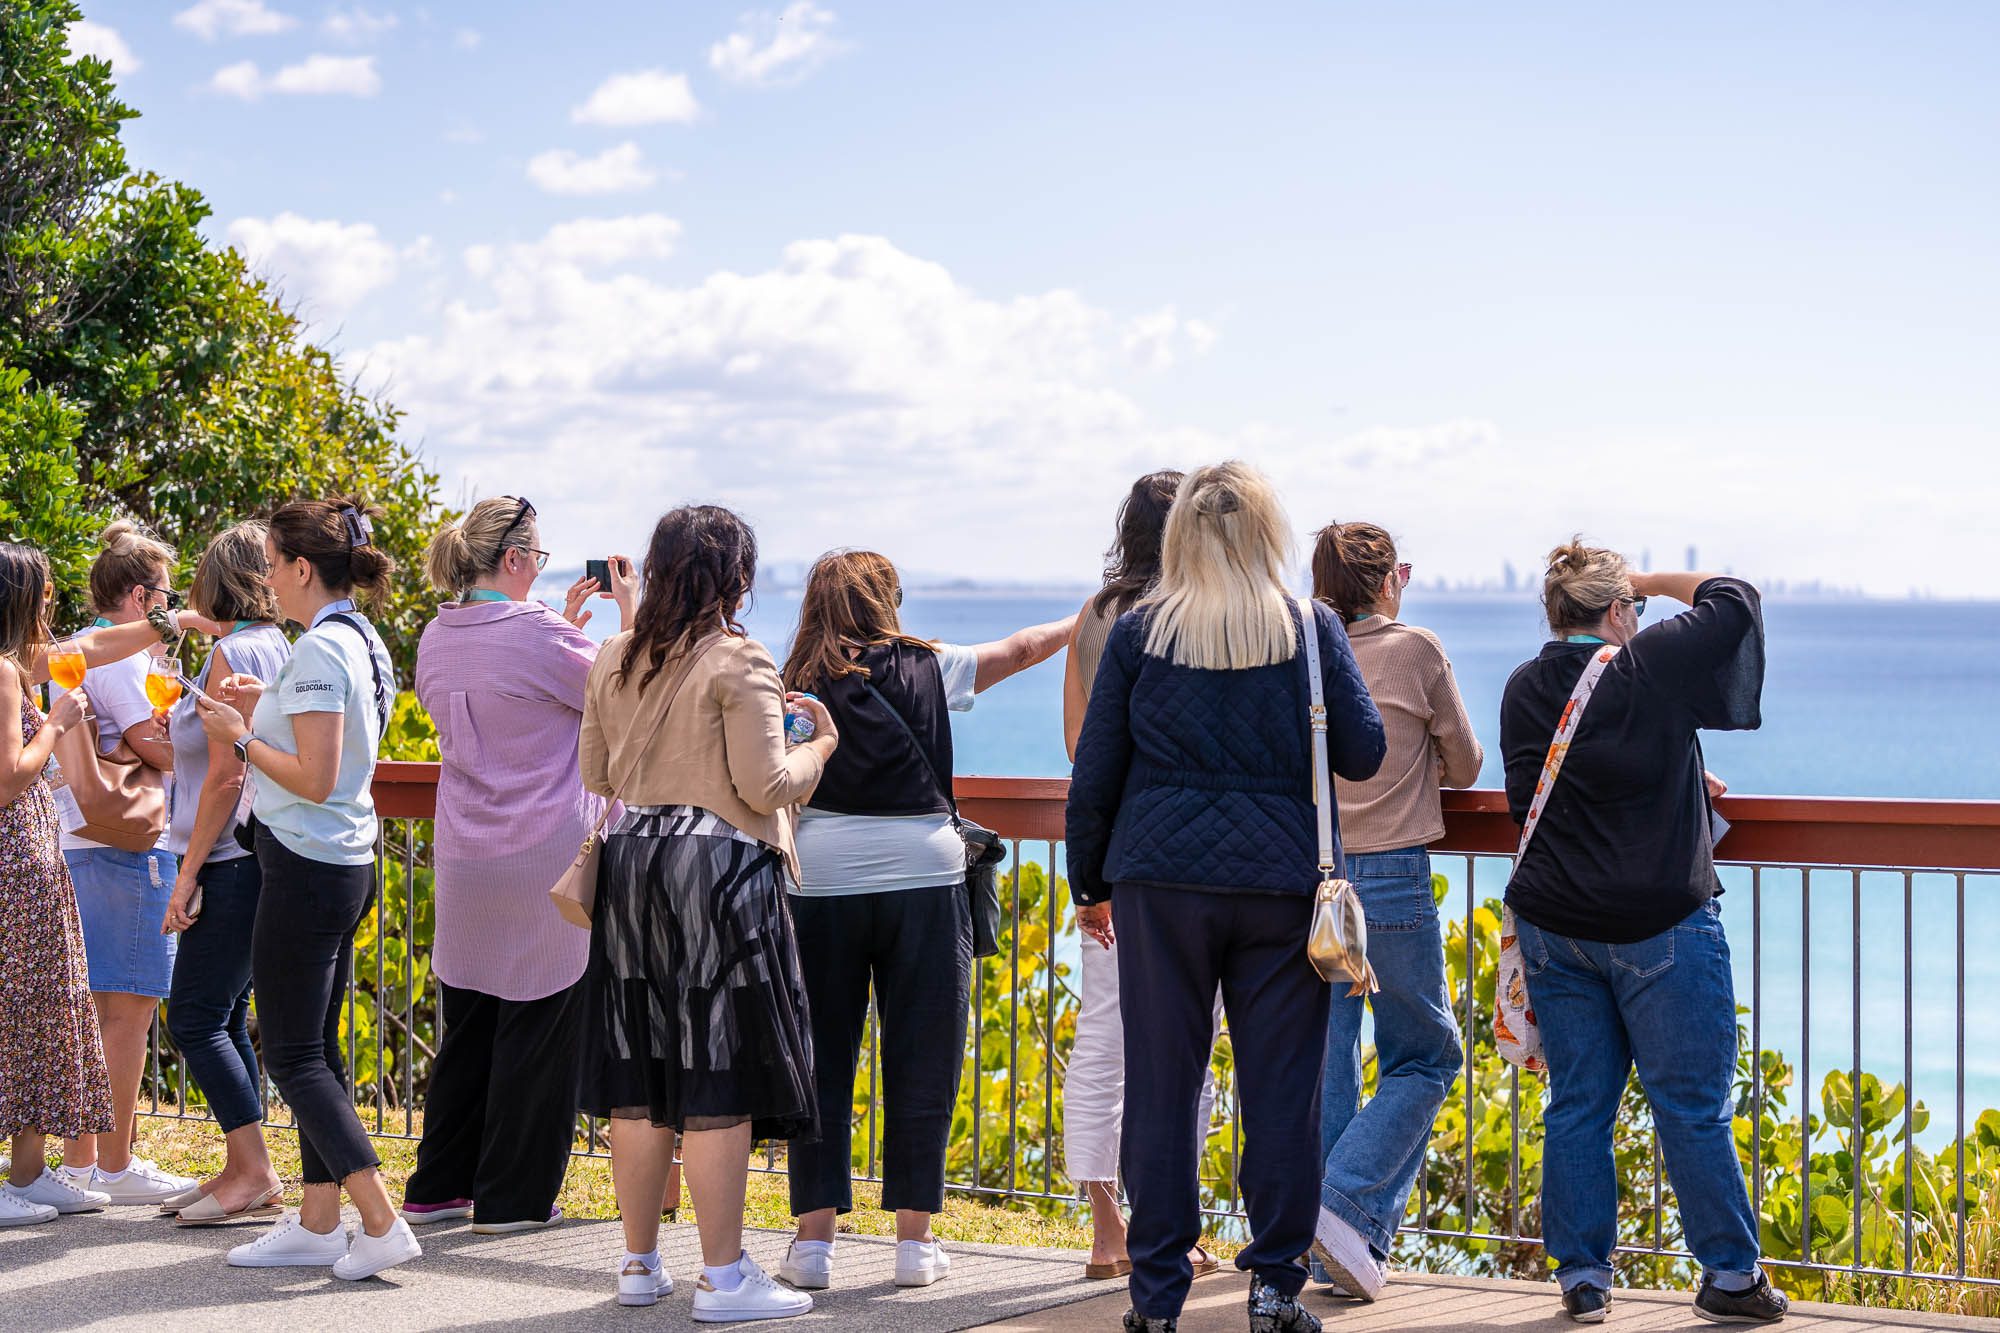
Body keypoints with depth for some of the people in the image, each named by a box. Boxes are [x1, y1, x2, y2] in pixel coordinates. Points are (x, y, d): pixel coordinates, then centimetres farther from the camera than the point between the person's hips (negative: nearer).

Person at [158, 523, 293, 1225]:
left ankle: (254, 1175, -8)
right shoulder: (279, 647, 13)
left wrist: (188, 872, -15)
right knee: (226, 1017, 12)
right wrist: (184, 730, 24)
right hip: (261, 858, 9)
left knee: (195, 1017, -7)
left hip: (231, 861, -9)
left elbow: (225, 776, -16)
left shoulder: (232, 654, -13)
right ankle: (242, 1170, 15)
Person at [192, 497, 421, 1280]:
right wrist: (267, 708, 14)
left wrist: (238, 737, -10)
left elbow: (314, 779, -22)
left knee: (293, 1058, -4)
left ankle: (382, 1224, -9)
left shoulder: (319, 651, -18)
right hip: (348, 862, 10)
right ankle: (318, 1224, 18)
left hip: (304, 867, -10)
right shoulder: (364, 642, 11)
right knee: (318, 1050, 14)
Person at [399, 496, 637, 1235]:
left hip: (464, 862, 7)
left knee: (467, 1022, 16)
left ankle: (438, 1187, 21)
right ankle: (513, 1197, 8)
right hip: (546, 859, -7)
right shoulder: (537, 635, -15)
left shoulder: (437, 639, 7)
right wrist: (629, 610, 4)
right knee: (538, 1026, 3)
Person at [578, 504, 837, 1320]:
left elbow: (595, 776, 16)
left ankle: (639, 1264, 18)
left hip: (630, 867, 7)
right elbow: (764, 786, -13)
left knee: (640, 1081, 11)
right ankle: (723, 1278, -1)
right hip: (720, 870, -6)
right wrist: (818, 747, 5)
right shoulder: (739, 663, -10)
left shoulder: (614, 661, 10)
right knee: (718, 1085, -3)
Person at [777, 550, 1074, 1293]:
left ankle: (814, 1239, 6)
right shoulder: (926, 669, 4)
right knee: (920, 1063, 6)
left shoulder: (795, 689, 4)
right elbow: (1019, 650, 17)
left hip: (820, 881, 1)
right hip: (922, 878, -1)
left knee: (820, 1062, 6)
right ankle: (914, 1240, 8)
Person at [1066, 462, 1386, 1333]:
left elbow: (1094, 775, 4)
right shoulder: (1313, 631, 0)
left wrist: (1090, 884, 15)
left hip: (1163, 877, 1)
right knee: (1280, 1085, 6)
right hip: (1281, 879, 0)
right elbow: (1362, 755, 2)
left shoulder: (1138, 634, 2)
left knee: (1160, 1086, 6)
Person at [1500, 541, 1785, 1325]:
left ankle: (1581, 1276, 12)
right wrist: (1650, 583, 12)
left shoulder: (1524, 691, 4)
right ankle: (1729, 1274, 11)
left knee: (1576, 1106, 9)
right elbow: (1735, 600, 0)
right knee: (1692, 1106, 4)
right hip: (1660, 925, -4)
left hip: (1553, 927, 5)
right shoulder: (1654, 666, -12)